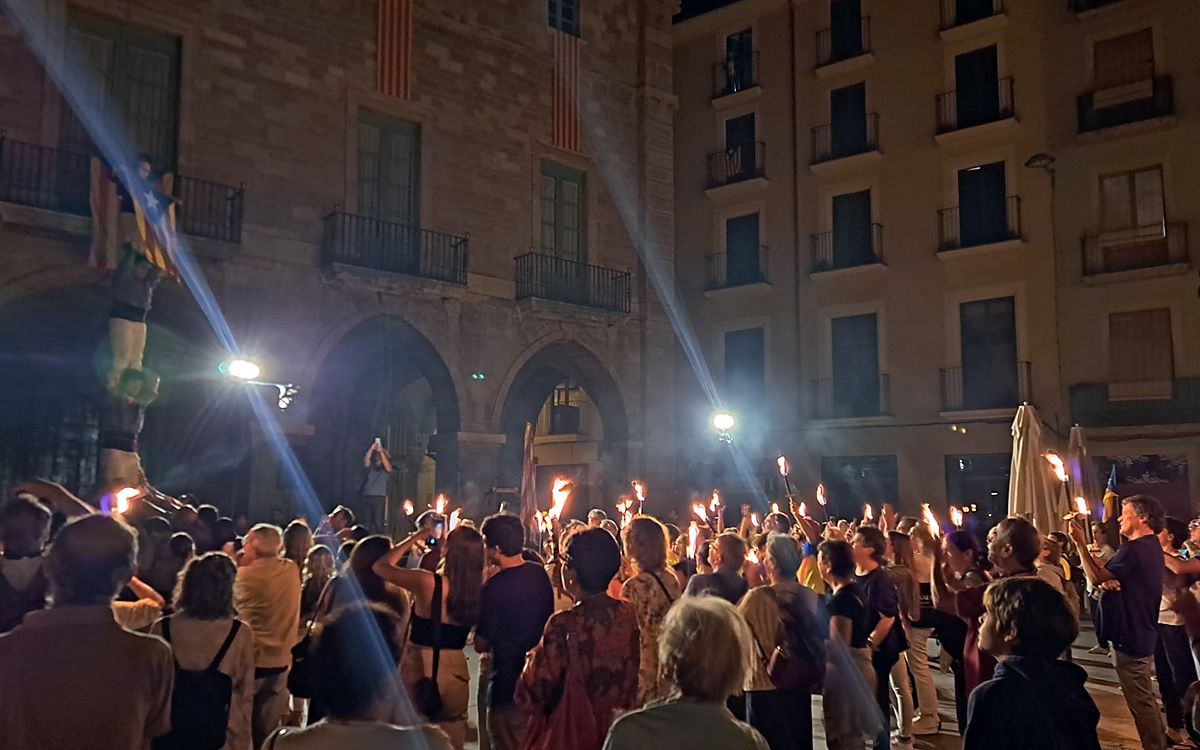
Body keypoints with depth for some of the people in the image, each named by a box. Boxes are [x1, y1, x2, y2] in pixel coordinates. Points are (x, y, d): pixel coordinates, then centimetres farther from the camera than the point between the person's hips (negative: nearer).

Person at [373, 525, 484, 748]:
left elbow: (380, 566, -6)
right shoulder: (479, 590, -8)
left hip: (422, 666, -4)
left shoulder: (427, 582, -18)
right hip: (455, 667, 4)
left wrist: (414, 538, 1)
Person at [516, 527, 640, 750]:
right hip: (621, 731, 5)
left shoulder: (564, 625, -24)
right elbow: (633, 678, 5)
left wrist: (533, 658, -3)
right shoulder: (628, 615, -8)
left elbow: (529, 699, -19)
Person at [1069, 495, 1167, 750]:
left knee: (1140, 700, -1)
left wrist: (1080, 543, -21)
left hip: (1130, 635, -11)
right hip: (1141, 632, 11)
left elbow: (1097, 577, -22)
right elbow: (1118, 578, 10)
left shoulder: (1134, 549, -22)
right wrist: (1109, 580, -12)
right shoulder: (1151, 547, 12)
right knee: (1145, 698, 21)